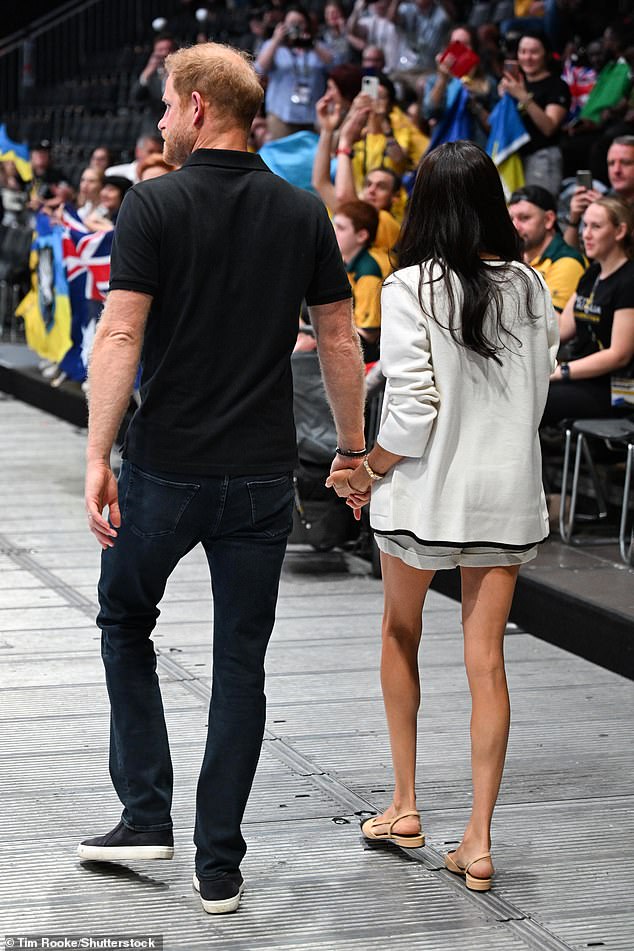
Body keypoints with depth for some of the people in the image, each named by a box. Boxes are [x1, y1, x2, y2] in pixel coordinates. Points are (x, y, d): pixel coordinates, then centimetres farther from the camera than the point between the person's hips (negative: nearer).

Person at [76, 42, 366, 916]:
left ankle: (146, 817, 17)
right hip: (263, 476, 3)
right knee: (240, 663, 8)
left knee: (125, 623, 20)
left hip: (165, 470, -2)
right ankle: (219, 867, 10)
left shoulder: (154, 204, -8)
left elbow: (121, 335, -14)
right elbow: (339, 340, 6)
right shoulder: (304, 213, 3)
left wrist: (96, 459, -12)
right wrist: (353, 446, 16)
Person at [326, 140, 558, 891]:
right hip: (508, 491, 3)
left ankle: (405, 806, 25)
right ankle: (478, 839, 6)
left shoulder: (411, 288, -13)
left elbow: (413, 414, -17)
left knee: (401, 635, 19)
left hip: (426, 491, -3)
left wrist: (365, 473, -2)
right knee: (486, 660, 6)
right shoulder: (530, 287, 1)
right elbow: (538, 394, 7)